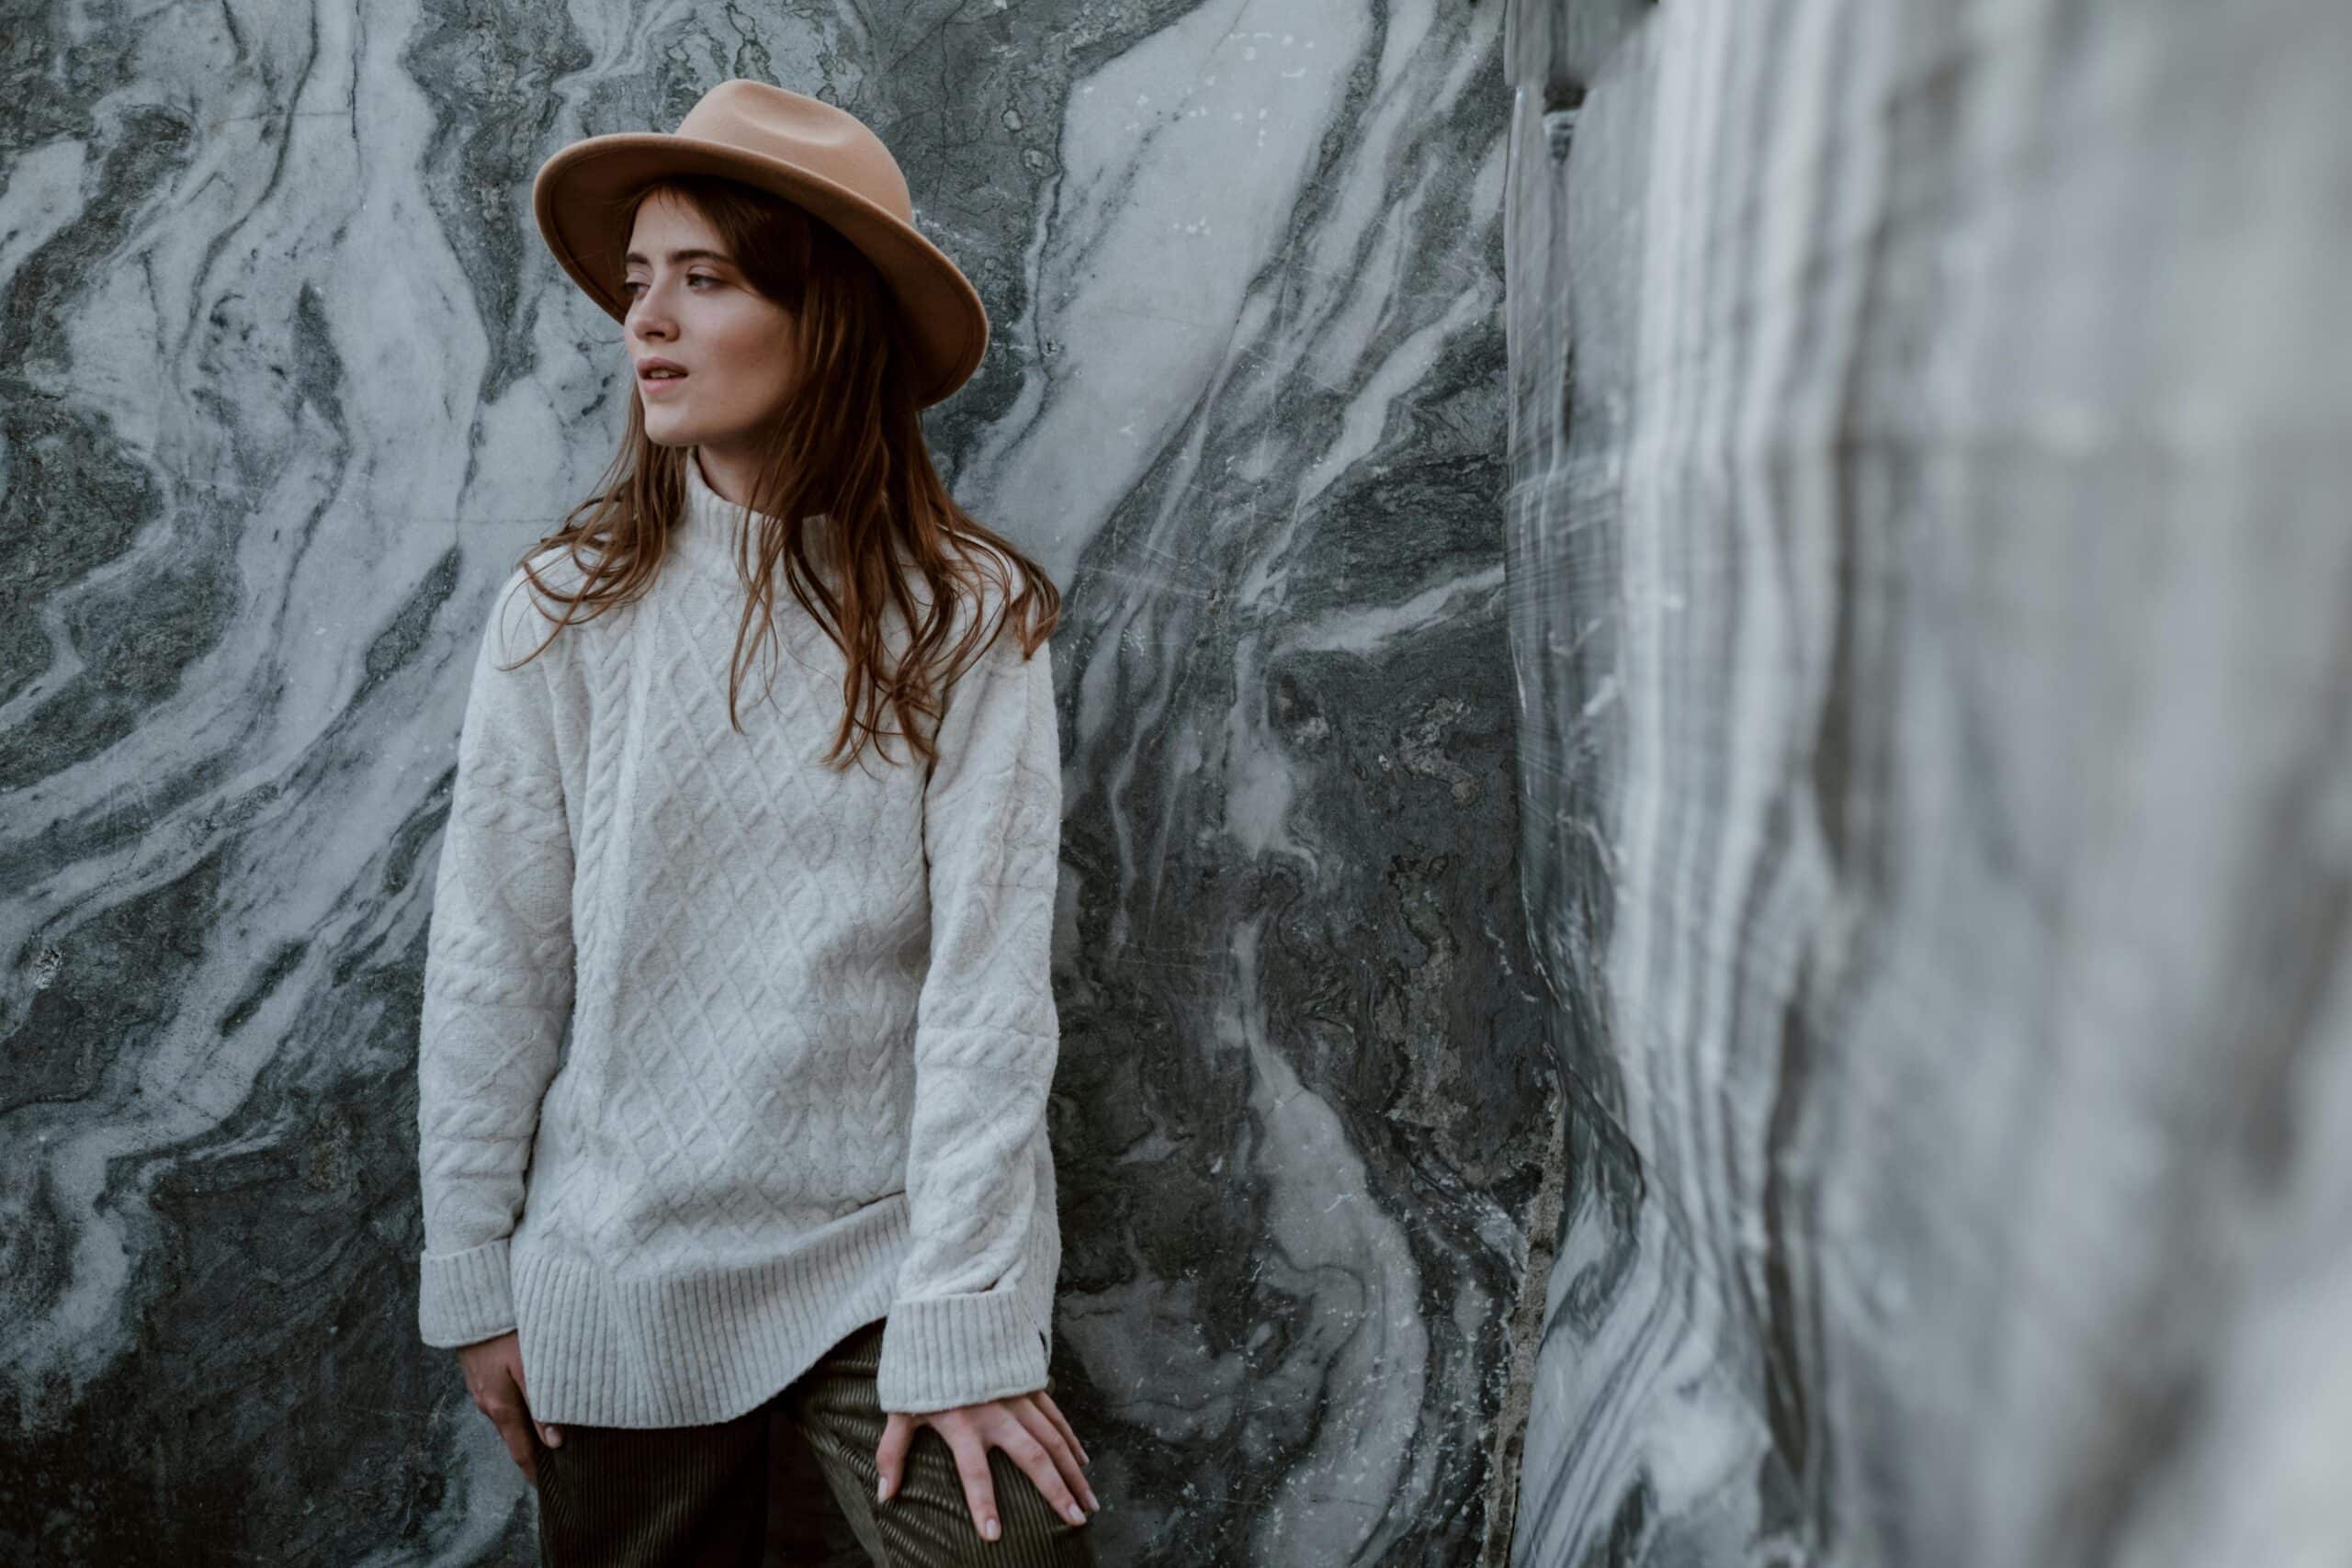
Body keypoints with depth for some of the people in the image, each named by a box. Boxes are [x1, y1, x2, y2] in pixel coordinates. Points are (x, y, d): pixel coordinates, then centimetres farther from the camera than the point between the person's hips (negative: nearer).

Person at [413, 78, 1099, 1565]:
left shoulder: (968, 612, -8)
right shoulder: (568, 608, -4)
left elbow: (990, 977, -12)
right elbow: (492, 967, -1)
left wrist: (963, 1320, -15)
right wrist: (473, 1271, 1)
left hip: (891, 1258, -1)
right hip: (624, 1277, 2)